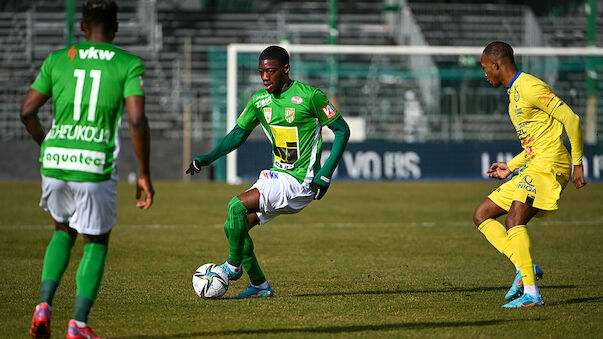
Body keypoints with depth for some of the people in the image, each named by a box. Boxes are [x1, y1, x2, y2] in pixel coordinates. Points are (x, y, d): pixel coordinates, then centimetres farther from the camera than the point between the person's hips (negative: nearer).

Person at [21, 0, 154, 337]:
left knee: (64, 231, 27)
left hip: (55, 161, 3)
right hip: (96, 167, -3)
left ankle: (45, 304, 8)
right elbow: (137, 121, -9)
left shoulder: (57, 60, 9)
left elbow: (27, 111, 9)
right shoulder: (130, 65, 1)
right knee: (96, 243, 17)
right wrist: (145, 175, -1)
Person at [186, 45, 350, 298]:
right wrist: (206, 159, -1)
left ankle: (233, 266, -4)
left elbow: (342, 130, -5)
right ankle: (259, 286, 11)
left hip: (299, 180, -8)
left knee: (237, 206, -22)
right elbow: (237, 135, 14)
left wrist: (326, 173, -12)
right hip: (276, 174, 8)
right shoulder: (260, 100, 6)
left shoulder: (310, 96, -12)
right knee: (233, 226, 0)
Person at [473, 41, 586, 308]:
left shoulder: (530, 87, -10)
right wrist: (511, 166, 20)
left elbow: (571, 119, -13)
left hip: (550, 164, -10)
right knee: (481, 215, 7)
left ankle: (531, 293, -24)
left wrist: (577, 164, -14)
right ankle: (525, 267, -4)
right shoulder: (514, 93, 21)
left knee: (514, 221, -23)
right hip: (532, 166, 10)